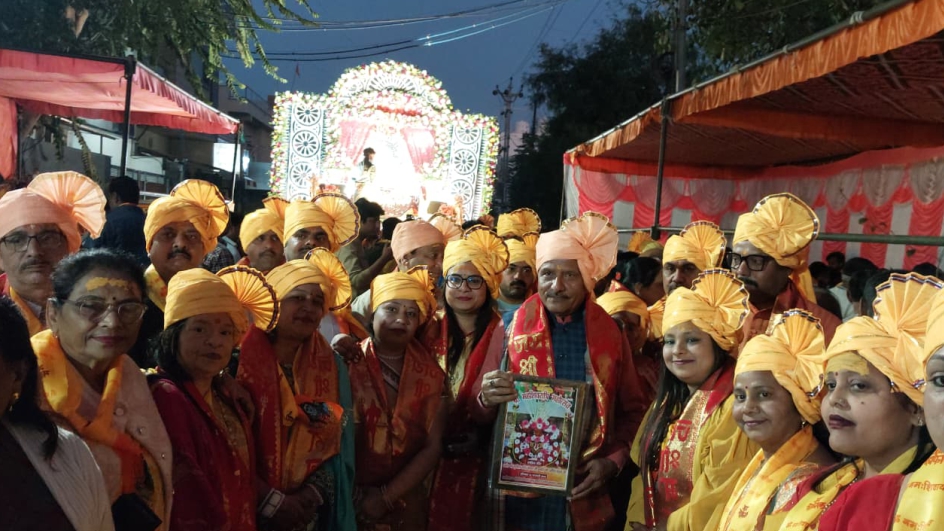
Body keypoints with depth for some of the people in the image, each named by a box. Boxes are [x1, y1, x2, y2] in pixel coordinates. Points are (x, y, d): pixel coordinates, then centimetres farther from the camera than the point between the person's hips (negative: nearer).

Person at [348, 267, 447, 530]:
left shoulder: (430, 373, 0)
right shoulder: (348, 364, -9)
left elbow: (432, 447, -2)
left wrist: (387, 496, -8)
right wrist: (357, 495, -11)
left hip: (406, 501, 3)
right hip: (351, 500, -2)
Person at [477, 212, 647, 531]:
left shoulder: (610, 333, 0)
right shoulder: (512, 327, -3)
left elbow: (633, 411, 8)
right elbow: (479, 416, 1)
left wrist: (613, 462, -7)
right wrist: (487, 399, -20)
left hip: (585, 498, 1)